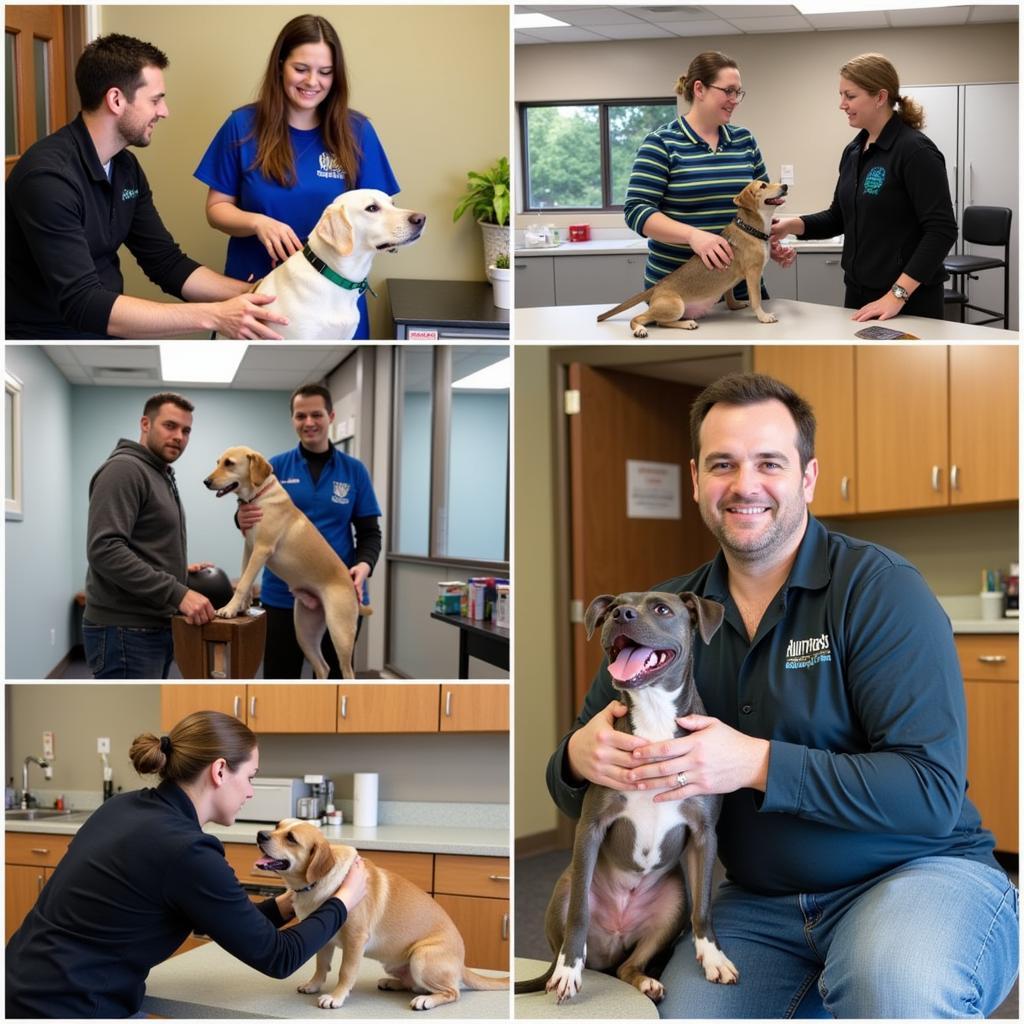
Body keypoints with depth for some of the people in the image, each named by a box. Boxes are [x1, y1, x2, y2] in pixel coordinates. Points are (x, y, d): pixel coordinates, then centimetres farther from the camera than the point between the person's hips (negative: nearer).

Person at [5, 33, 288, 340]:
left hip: (104, 331, 7)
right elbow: (82, 304, -28)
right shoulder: (48, 177, -21)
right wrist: (212, 315, -31)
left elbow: (167, 264, 8)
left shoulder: (125, 166, 5)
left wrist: (254, 294, -7)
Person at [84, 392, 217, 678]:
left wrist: (179, 570, 11)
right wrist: (177, 593, -26)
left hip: (154, 628, 11)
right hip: (126, 632, -11)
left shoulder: (162, 477, 20)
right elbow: (105, 550, -24)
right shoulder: (123, 469, -12)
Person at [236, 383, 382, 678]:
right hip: (283, 596, 0)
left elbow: (370, 532, 4)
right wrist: (243, 521, -26)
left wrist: (364, 565, -17)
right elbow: (257, 525, -2)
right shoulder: (276, 467, 2)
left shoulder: (354, 471, 3)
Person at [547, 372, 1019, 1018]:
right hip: (762, 903, 5)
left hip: (919, 872, -5)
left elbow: (933, 792, -19)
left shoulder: (881, 589, -11)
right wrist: (581, 758, -15)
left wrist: (757, 764, -26)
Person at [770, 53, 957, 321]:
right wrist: (793, 225, -1)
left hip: (909, 303, -8)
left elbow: (942, 230, -20)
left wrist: (897, 294, -25)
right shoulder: (854, 151, 9)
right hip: (859, 294, 8)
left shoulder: (916, 150, -16)